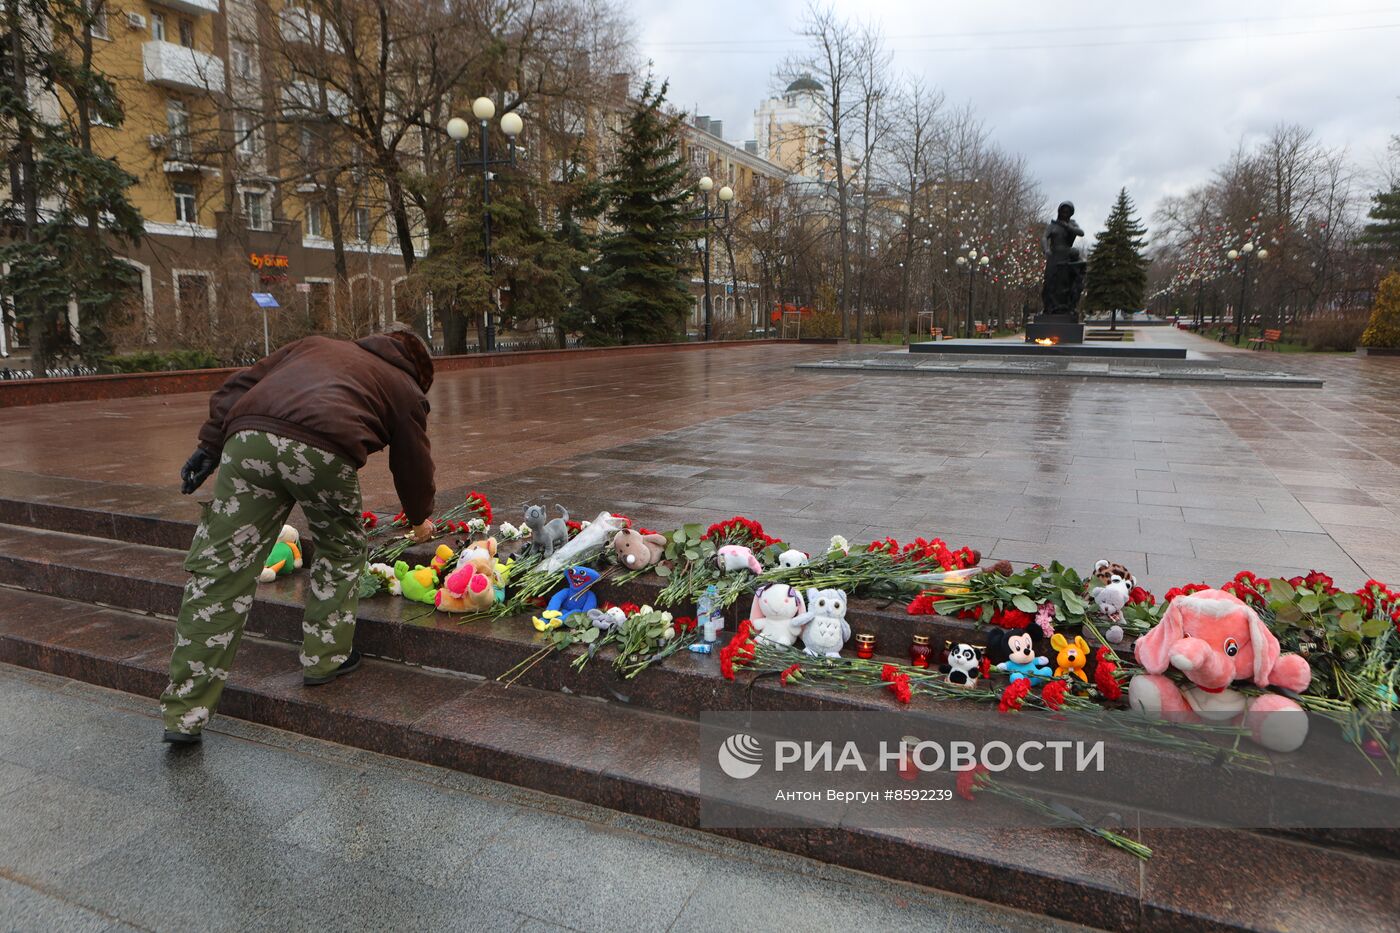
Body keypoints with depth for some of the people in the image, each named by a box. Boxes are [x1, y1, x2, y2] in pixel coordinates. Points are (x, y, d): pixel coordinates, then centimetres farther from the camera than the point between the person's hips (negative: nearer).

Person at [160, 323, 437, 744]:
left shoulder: (315, 345, 37)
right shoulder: (405, 387, 27)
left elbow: (240, 385, 27)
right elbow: (414, 464, 31)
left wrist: (209, 446, 24)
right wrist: (420, 519, 48)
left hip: (247, 438, 3)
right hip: (324, 451, -3)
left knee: (220, 571, 6)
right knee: (341, 551, 25)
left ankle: (185, 712, 10)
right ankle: (324, 658, 30)